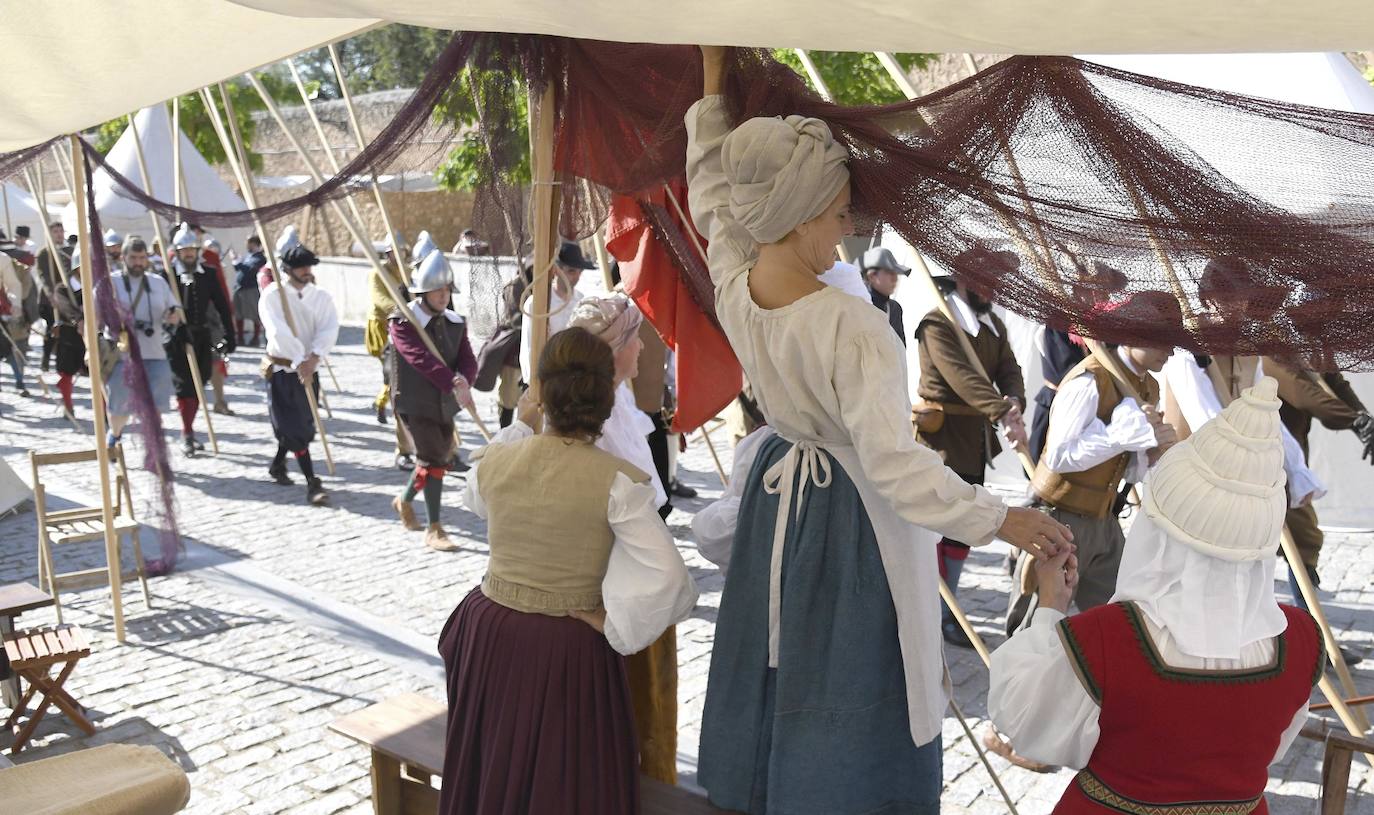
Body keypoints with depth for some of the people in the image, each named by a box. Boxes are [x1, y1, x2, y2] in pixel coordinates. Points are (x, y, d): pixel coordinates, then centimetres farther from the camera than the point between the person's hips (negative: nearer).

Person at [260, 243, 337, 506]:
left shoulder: (321, 296, 3)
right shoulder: (272, 295, -8)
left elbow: (329, 329, -9)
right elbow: (279, 332, -19)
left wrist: (313, 358, -23)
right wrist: (299, 361, -24)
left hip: (309, 368, 5)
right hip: (282, 368, -5)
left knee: (302, 422, 14)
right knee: (295, 427, -8)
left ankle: (278, 465, 39)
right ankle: (312, 484, -8)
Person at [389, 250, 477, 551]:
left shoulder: (456, 323, 7)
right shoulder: (402, 322, -11)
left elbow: (469, 361, -2)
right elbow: (422, 359, -25)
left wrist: (463, 378, -25)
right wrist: (453, 383, -35)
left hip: (444, 404, 7)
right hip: (413, 404, -6)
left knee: (440, 458, 16)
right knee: (432, 460, -12)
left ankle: (404, 501, 43)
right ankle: (434, 530, -2)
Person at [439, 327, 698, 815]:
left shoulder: (493, 460, -9)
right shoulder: (618, 481, -20)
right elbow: (669, 582, -26)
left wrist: (520, 427, 26)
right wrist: (614, 629, -11)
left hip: (491, 634, 3)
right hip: (570, 650, -3)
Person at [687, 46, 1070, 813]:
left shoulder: (733, 287, -10)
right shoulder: (853, 326, -30)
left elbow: (712, 193, 8)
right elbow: (894, 460, -33)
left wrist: (715, 81, 14)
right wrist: (999, 518, -28)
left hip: (780, 493, 8)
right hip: (852, 516, -7)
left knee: (777, 675, 24)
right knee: (845, 688, 10)